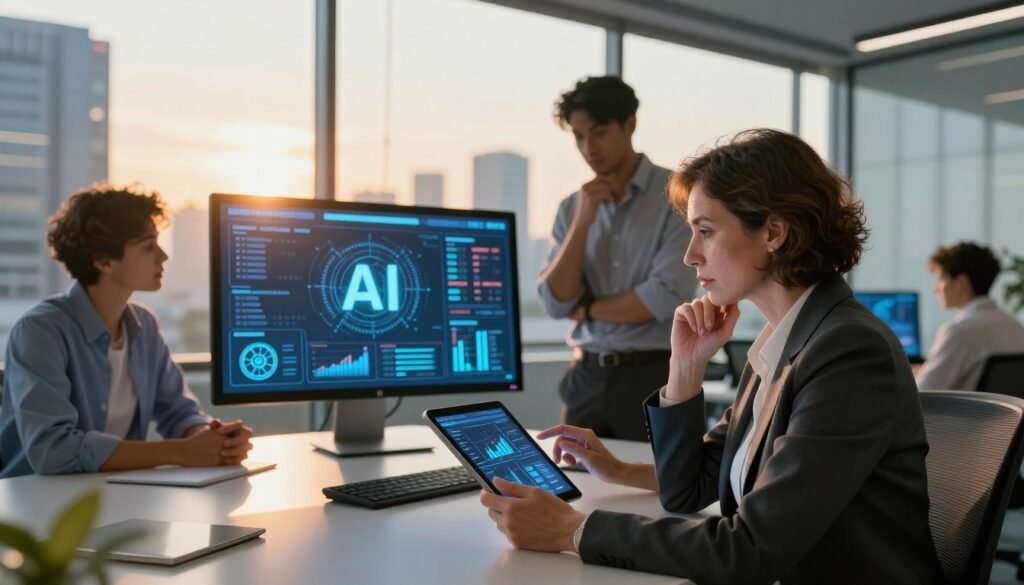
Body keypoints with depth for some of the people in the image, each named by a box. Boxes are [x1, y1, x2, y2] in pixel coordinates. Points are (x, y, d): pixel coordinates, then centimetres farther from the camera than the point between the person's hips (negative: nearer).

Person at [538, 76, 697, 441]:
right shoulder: (572, 208, 8)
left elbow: (666, 297, -16)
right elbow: (557, 303, -1)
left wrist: (587, 309, -3)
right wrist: (583, 222, -10)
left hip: (654, 376, -4)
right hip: (586, 377, 4)